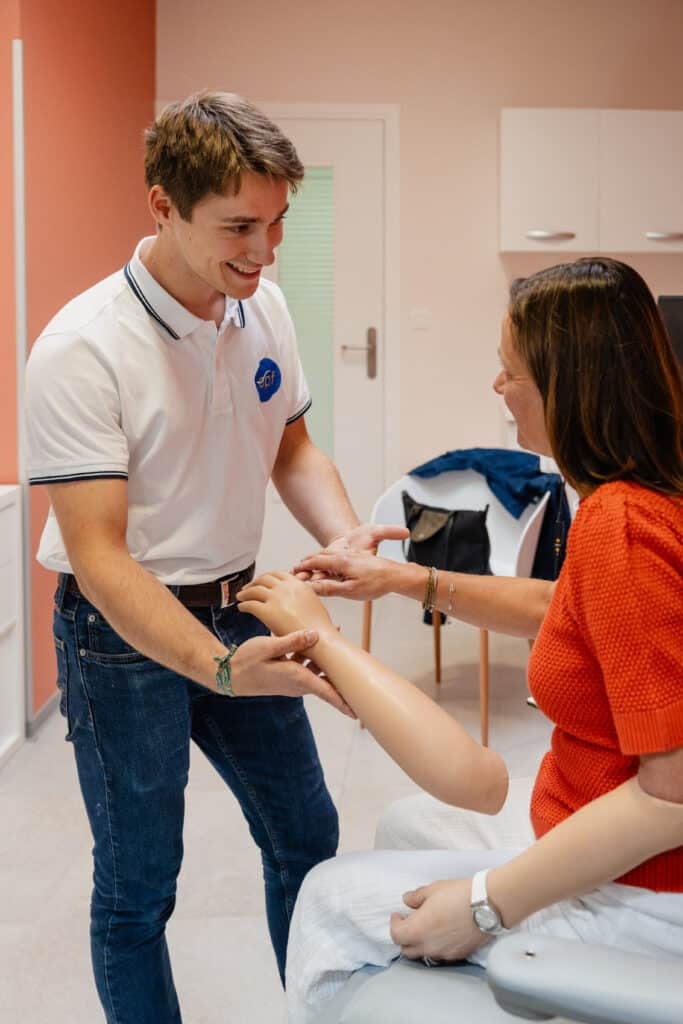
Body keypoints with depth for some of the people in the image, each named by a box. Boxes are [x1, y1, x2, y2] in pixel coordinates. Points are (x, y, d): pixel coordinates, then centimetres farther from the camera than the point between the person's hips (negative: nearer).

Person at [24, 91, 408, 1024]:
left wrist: (344, 535, -11)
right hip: (123, 635, -6)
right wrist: (220, 668, -40)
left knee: (306, 836, 19)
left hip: (239, 609, 7)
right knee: (138, 888, 8)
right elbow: (99, 556, -26)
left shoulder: (263, 310, -3)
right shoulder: (81, 350, -23)